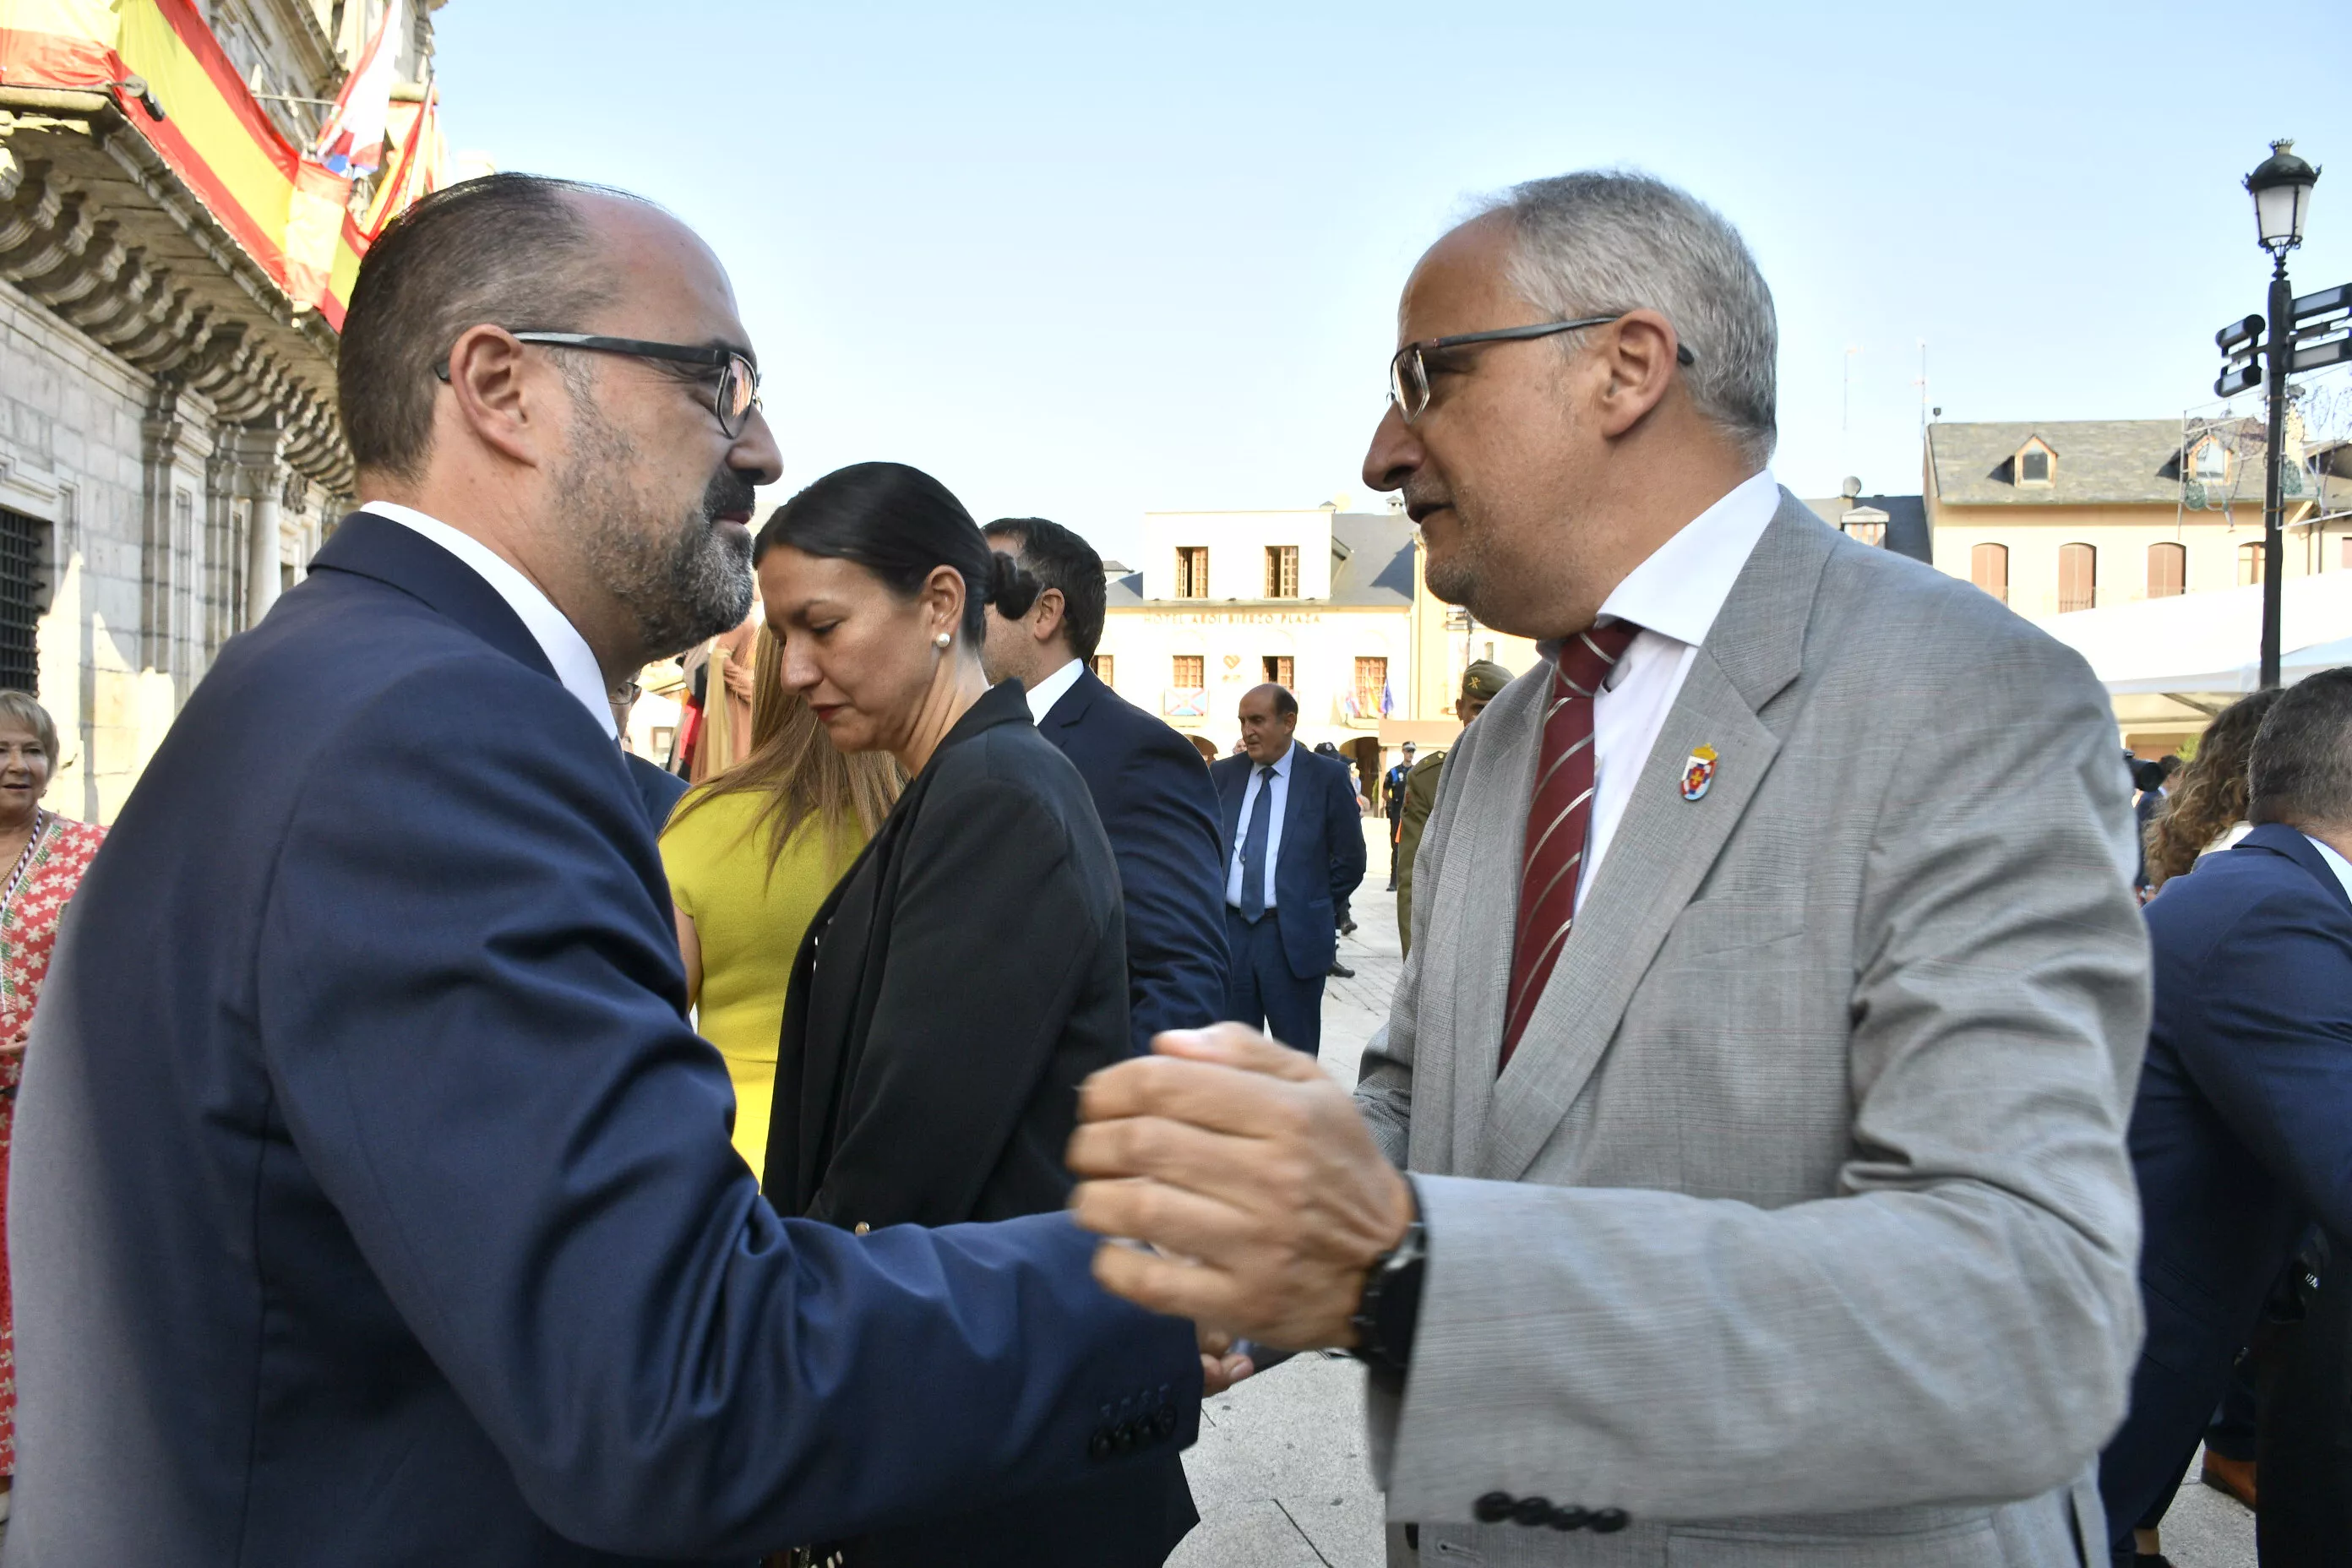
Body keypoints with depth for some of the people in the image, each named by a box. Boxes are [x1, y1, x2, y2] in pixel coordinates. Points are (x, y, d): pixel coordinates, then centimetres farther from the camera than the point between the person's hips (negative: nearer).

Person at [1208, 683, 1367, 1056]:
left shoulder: (1328, 777, -3)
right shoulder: (1223, 774, 8)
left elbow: (1350, 860, 0)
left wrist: (1315, 911, 1)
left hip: (1294, 937, -3)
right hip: (1229, 932, 3)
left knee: (1297, 1053, 7)